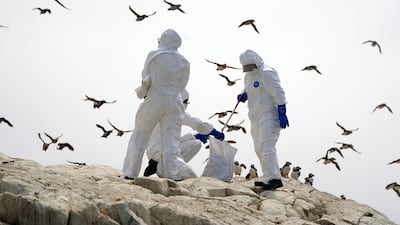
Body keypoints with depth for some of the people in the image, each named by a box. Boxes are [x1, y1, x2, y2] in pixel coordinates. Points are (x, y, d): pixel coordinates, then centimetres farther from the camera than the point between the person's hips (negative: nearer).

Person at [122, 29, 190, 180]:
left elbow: (145, 76, 2)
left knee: (139, 137, 8)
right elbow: (181, 85, 9)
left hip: (154, 100, -2)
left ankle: (130, 174, 9)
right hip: (174, 102, 2)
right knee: (171, 141, 2)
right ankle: (171, 175, -6)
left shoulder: (154, 55, -3)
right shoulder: (184, 63, 7)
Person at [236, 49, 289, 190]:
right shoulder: (248, 75, 15)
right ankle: (268, 177, 21)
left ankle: (274, 178, -27)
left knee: (266, 146, -21)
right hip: (256, 117, 10)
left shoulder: (266, 73, -13)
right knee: (259, 149, 12)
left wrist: (282, 113, -23)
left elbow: (278, 93, -17)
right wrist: (243, 95, 6)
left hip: (269, 115, -10)